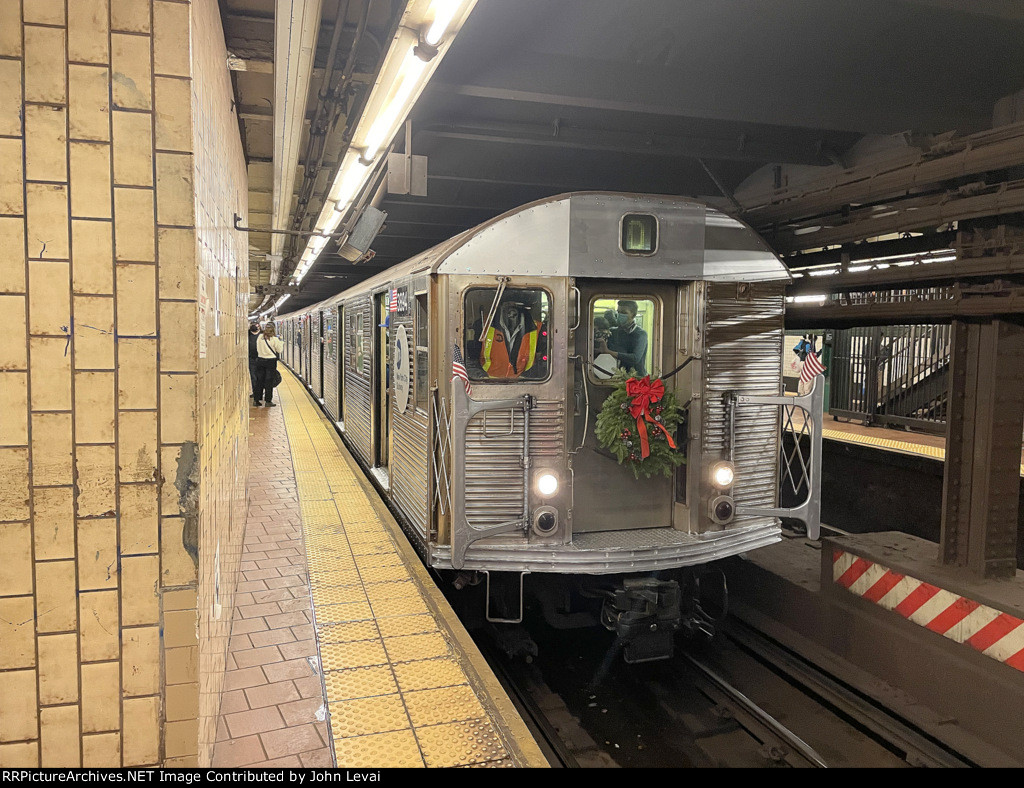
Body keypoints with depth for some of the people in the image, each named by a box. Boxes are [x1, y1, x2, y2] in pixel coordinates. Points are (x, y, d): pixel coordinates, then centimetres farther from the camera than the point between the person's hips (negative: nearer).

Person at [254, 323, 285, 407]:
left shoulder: (260, 337, -1)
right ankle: (268, 401, 4)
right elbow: (279, 350, -5)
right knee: (269, 381, 2)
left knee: (259, 380, 10)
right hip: (271, 361, -4)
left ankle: (257, 400, 14)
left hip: (260, 360, 4)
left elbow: (257, 349, 7)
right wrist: (281, 343, 9)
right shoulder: (274, 339, -13)